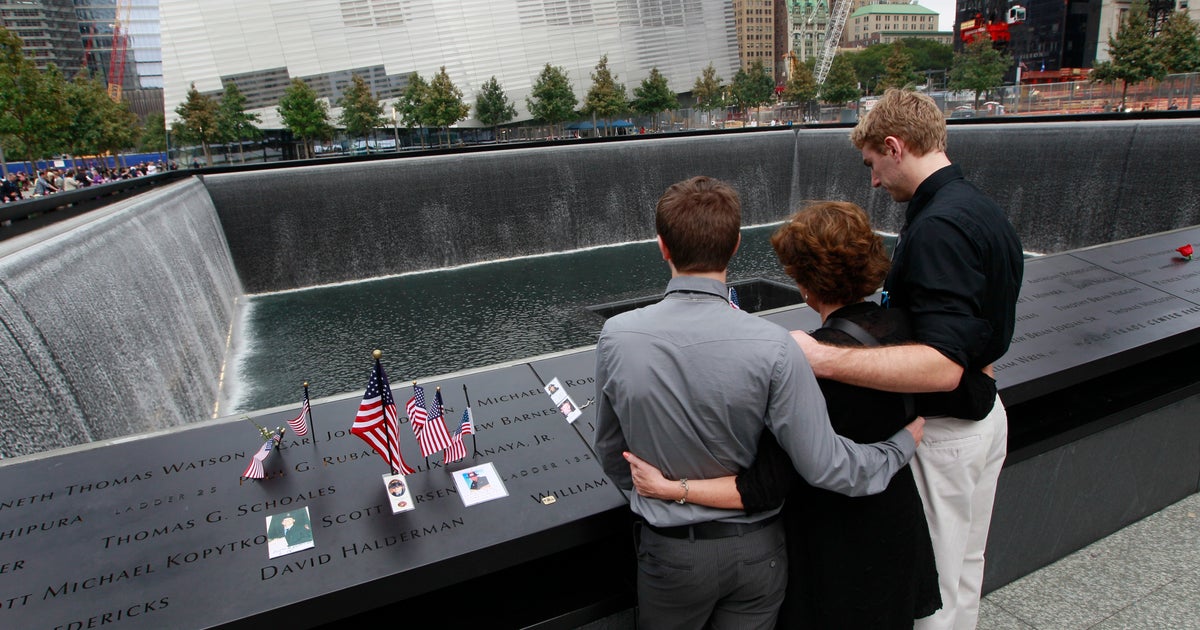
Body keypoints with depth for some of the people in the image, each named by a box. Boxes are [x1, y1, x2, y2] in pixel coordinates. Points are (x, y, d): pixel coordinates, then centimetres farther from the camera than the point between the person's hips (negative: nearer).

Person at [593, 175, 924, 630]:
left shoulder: (617, 337, -18)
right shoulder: (771, 346, -24)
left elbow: (610, 450, -4)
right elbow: (823, 465, -17)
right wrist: (903, 444, 2)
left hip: (669, 550, 0)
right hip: (755, 549, 0)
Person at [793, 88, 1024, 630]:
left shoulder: (937, 228, -27)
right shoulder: (983, 209, 5)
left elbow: (941, 365, -35)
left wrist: (823, 359, -40)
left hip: (942, 436, -10)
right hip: (984, 415, 10)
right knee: (964, 566, 27)